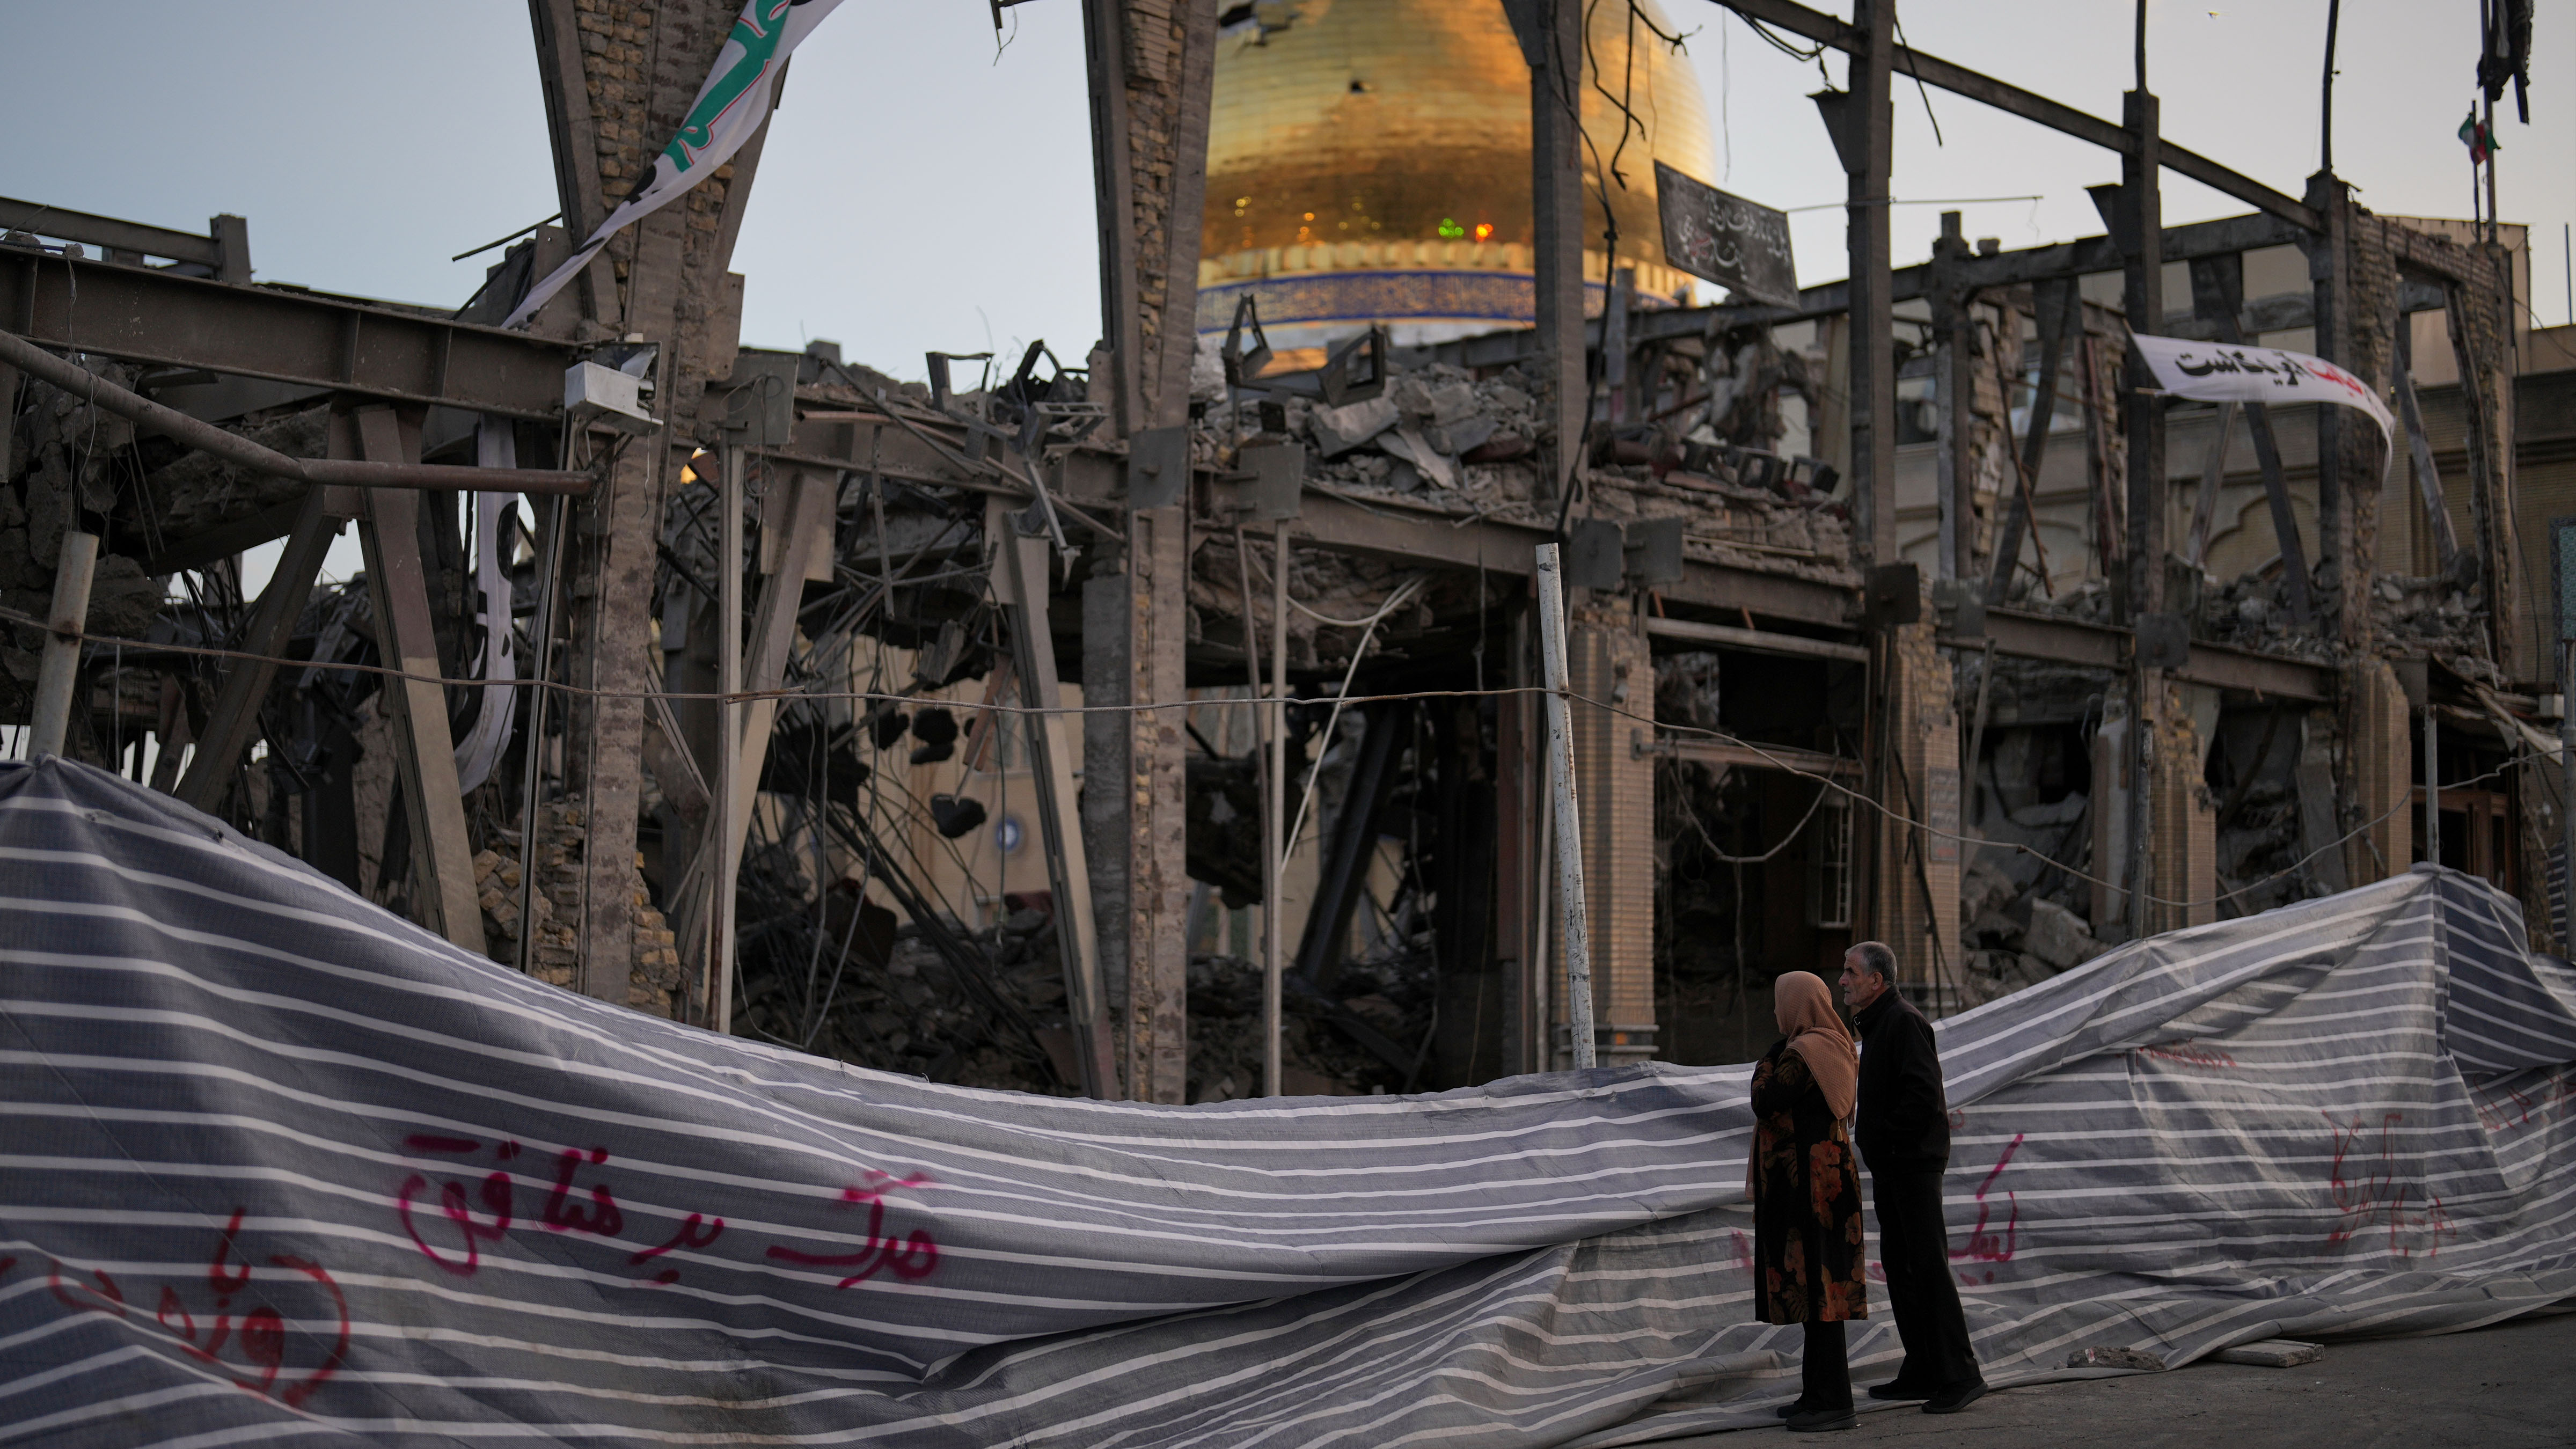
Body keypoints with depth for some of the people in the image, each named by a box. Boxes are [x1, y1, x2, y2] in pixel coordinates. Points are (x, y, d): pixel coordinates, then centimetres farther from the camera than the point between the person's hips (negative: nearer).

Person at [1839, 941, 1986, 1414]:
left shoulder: (1904, 1021, -14)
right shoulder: (1876, 1024, 19)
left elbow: (1922, 1093, -23)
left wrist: (1887, 1137, -16)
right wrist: (1876, 1148, 13)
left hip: (1915, 1163, -11)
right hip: (1890, 1167, 11)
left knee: (1928, 1266, -11)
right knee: (1900, 1267, 11)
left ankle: (1959, 1374, -9)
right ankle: (1922, 1374, 16)